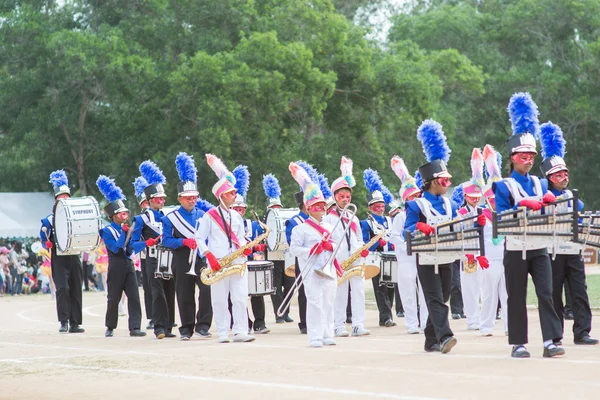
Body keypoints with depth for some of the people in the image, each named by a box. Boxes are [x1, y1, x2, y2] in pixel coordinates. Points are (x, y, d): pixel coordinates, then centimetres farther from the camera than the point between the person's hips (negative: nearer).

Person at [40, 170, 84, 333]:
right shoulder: (49, 220, 4)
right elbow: (44, 241, 0)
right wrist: (48, 244, -20)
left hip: (74, 257, 4)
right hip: (59, 258, -3)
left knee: (76, 290, 3)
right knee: (62, 288, -17)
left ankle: (75, 324, 8)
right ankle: (64, 322, -13)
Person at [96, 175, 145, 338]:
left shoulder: (126, 228, 13)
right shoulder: (106, 231, -3)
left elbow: (130, 249, 11)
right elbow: (115, 248, -16)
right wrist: (124, 231, -12)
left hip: (129, 265, 5)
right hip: (116, 267, -5)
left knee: (134, 297, -6)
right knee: (113, 298, 5)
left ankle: (135, 327, -9)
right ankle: (110, 327, 19)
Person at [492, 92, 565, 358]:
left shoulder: (540, 184, 13)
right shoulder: (504, 187, 0)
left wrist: (549, 202, -10)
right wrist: (523, 205, -21)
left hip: (539, 249, 3)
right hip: (516, 250, -3)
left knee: (546, 293, -7)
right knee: (517, 298, 2)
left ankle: (550, 341, -10)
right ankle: (518, 344, 8)